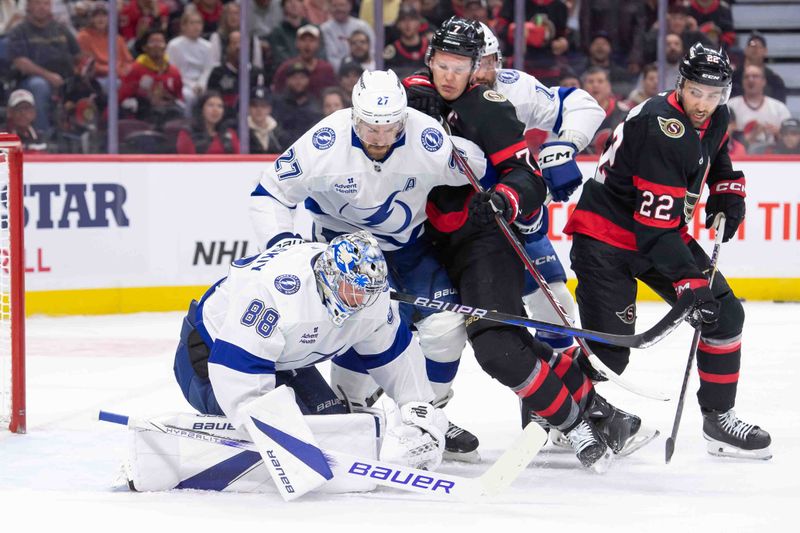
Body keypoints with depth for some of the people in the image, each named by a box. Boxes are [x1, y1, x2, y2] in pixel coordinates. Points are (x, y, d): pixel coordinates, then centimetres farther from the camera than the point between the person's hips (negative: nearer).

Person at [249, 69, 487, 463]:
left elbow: (485, 173, -10)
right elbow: (269, 194, -18)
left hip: (411, 243, 3)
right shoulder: (325, 144, -29)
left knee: (445, 324, -8)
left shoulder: (429, 140, -28)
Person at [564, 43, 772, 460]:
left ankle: (718, 418, 13)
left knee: (725, 313, 2)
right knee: (608, 350, -14)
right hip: (606, 235, -8)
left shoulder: (715, 118, -2)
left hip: (664, 230, 9)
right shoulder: (661, 128, -29)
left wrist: (727, 191, 12)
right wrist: (690, 283, -36)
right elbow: (654, 226, -32)